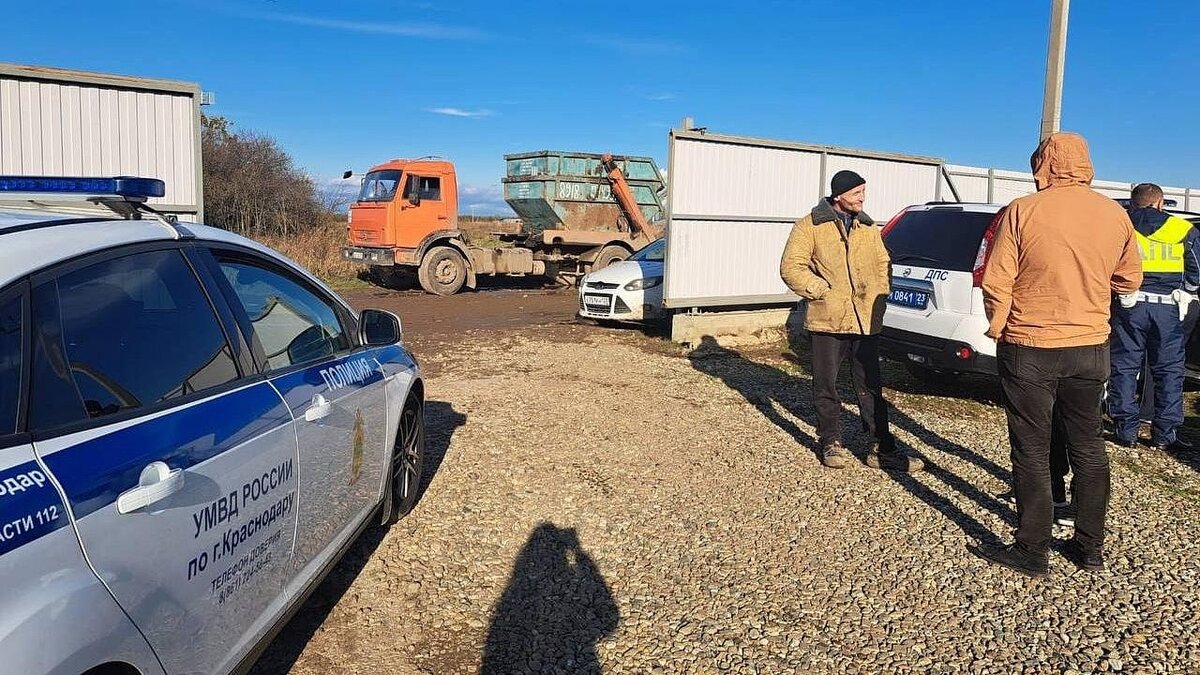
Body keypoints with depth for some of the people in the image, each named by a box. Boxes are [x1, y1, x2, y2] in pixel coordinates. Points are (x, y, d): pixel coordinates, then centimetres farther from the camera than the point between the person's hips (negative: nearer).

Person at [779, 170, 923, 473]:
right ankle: (831, 443, 22)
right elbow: (791, 267, -7)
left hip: (866, 322, 4)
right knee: (826, 386, 6)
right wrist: (823, 291, -12)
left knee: (871, 387, 7)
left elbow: (883, 265, 20)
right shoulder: (810, 226, -2)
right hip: (827, 321, -4)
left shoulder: (868, 228, 13)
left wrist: (878, 298, 5)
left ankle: (882, 449, 12)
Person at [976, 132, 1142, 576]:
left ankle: (1032, 551, 12)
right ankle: (1090, 548, 26)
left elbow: (996, 283, -12)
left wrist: (998, 328, 4)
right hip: (1090, 347, 4)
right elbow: (1129, 280, 12)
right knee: (1088, 447, 16)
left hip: (1029, 350, -4)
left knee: (1032, 452, 5)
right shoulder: (1115, 215, 2)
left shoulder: (1022, 212, -12)